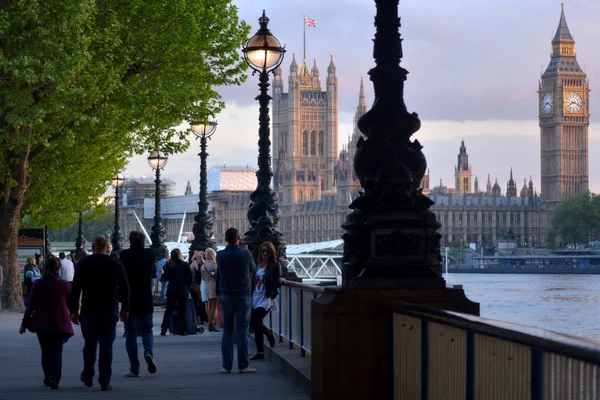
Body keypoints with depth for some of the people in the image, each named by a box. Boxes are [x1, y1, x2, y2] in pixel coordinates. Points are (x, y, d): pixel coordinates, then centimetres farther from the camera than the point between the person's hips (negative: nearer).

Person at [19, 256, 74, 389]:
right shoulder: (65, 285, -5)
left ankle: (48, 378, 21)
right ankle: (54, 377, -20)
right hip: (60, 324, -1)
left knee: (46, 351, 16)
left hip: (42, 324, 1)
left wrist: (24, 324, 1)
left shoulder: (38, 284, -4)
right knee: (57, 351, -1)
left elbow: (31, 305, -4)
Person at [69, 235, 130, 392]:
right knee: (106, 346, 0)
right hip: (110, 311, 0)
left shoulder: (83, 264, 0)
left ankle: (88, 377, 26)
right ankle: (105, 382, -4)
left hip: (89, 311, 1)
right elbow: (124, 288, 3)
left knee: (89, 345, 15)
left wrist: (74, 311, 4)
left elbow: (75, 289, -1)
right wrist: (125, 309, 11)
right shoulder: (116, 263, 1)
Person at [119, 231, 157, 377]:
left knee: (130, 334, 4)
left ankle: (134, 369, 4)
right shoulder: (150, 254, -1)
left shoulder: (125, 255, -10)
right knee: (147, 330, 17)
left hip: (129, 300, -2)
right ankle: (148, 352, -13)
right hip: (146, 301, 2)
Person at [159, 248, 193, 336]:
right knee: (181, 310, 5)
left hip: (171, 291, 1)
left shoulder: (169, 265, -3)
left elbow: (164, 277, 0)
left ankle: (163, 329, -1)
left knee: (168, 310, 6)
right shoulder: (185, 265, -5)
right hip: (183, 291, -1)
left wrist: (162, 273, 21)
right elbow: (190, 278, -3)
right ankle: (182, 330, 1)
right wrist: (187, 288, 10)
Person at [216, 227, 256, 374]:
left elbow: (218, 273, 9)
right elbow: (253, 270, 7)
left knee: (227, 330, 6)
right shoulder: (245, 254, -10)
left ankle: (226, 366, 4)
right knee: (242, 330, 1)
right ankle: (243, 365, -1)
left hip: (226, 296, 2)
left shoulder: (220, 255, -3)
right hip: (243, 296, -2)